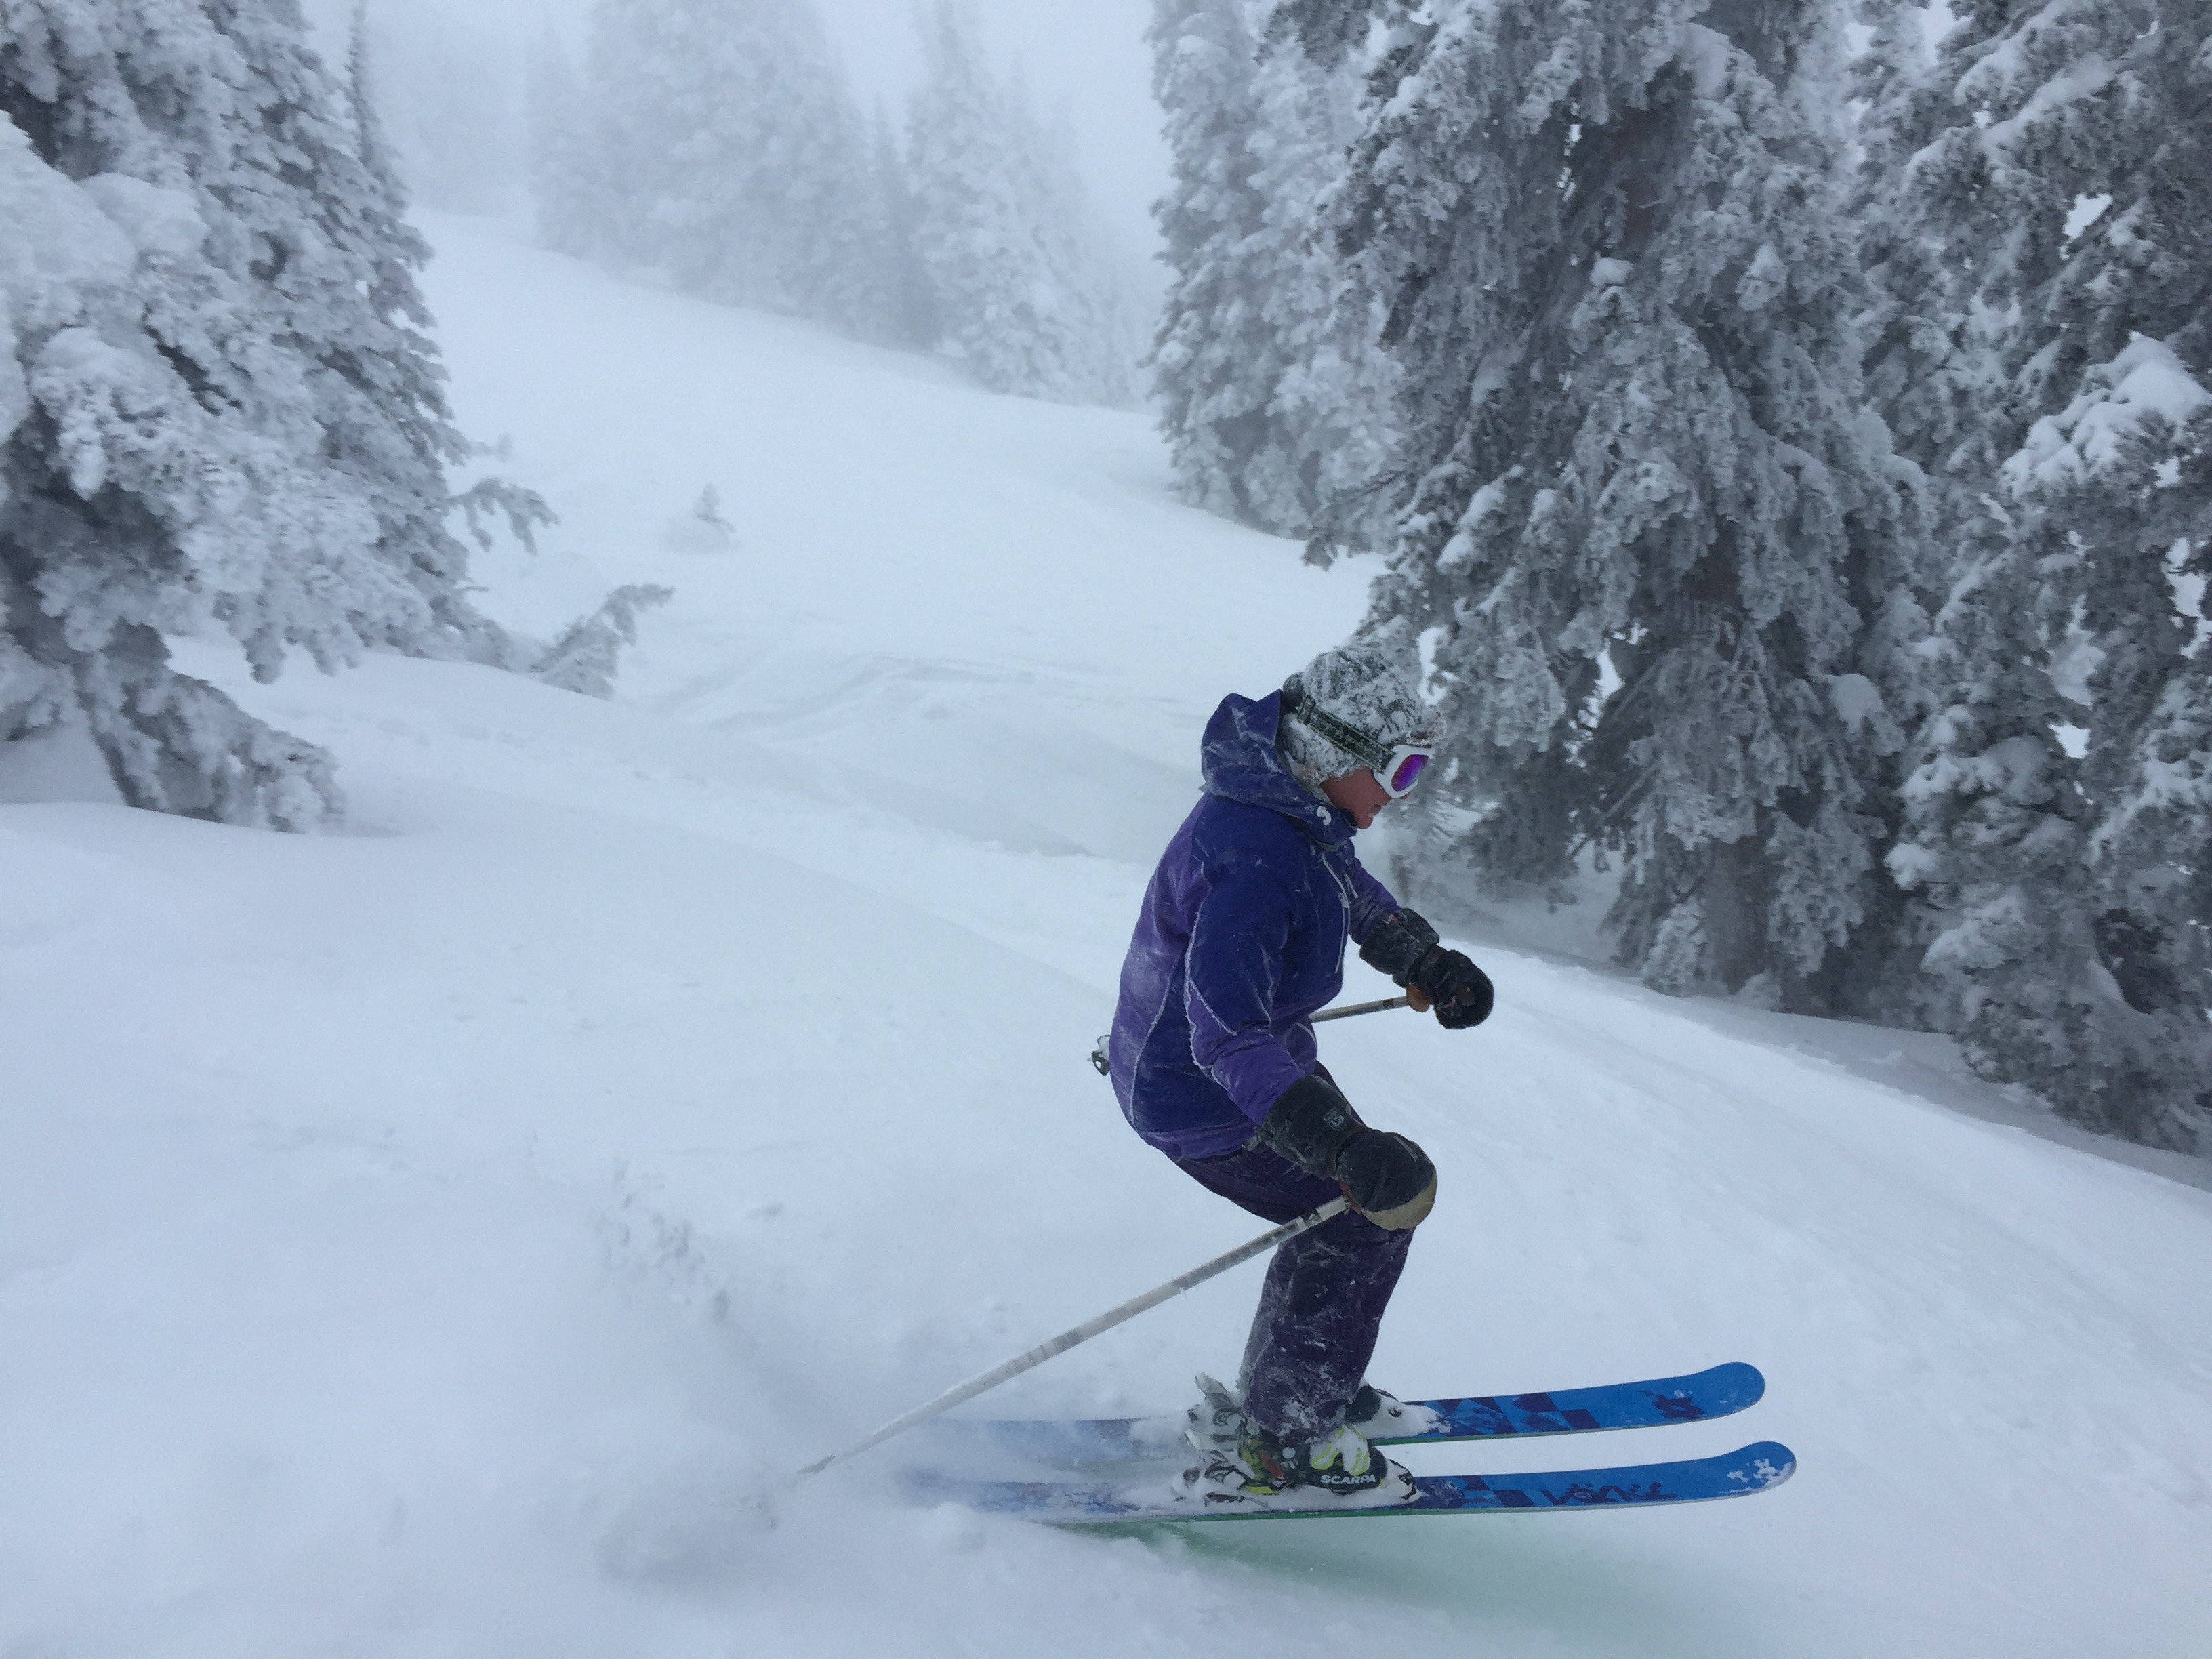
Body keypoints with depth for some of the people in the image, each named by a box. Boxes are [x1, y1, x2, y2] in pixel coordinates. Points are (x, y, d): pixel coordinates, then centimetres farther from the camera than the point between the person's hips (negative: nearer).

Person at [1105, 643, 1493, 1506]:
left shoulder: (1299, 804, -3)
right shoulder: (1256, 859, -34)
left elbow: (1352, 892, 19)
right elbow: (1227, 1035, -39)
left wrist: (1426, 961, 5)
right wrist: (1344, 1145, -46)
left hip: (1256, 1057, 10)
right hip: (1202, 1098, -9)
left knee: (1365, 1192, 17)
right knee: (1368, 1217, -4)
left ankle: (1290, 1395, 35)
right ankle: (1269, 1447, 9)